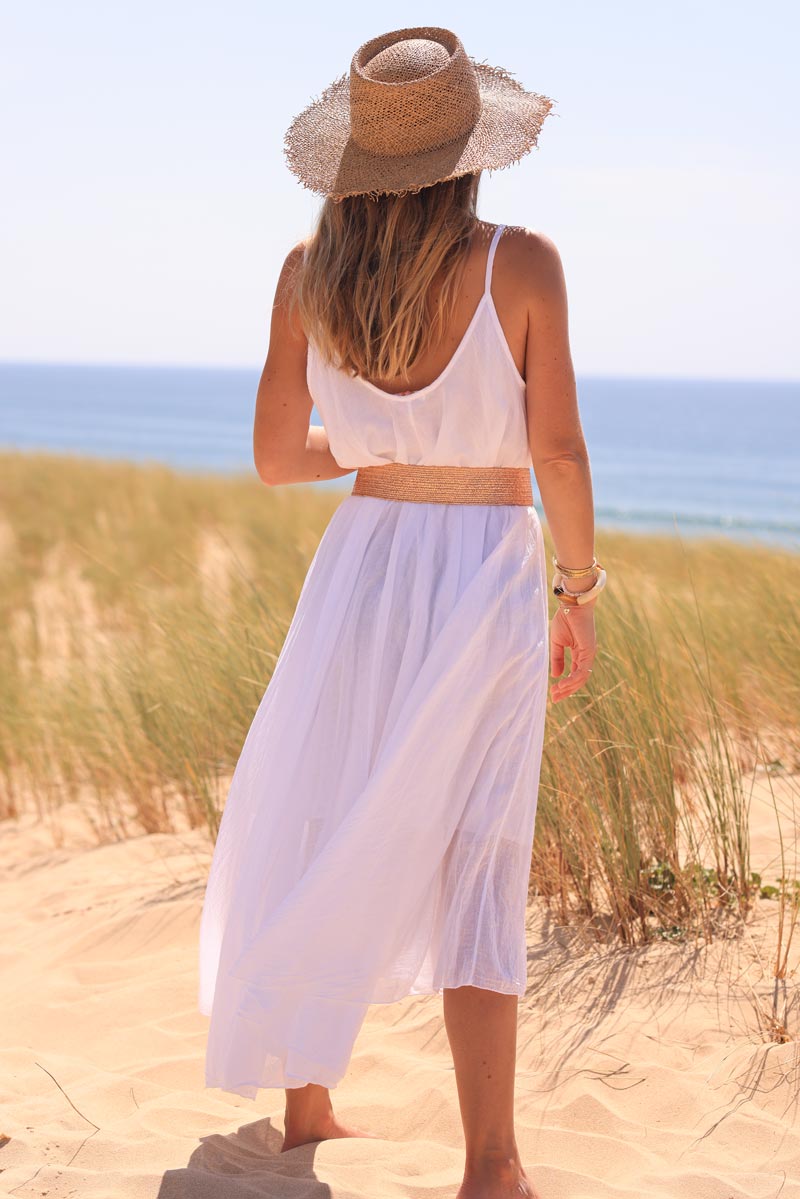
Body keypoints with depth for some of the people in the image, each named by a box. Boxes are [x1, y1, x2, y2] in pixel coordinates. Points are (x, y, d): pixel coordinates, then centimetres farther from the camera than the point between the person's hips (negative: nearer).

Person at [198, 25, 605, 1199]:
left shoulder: (309, 271, -3)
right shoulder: (520, 262, -12)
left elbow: (276, 456, 2)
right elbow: (558, 453, -11)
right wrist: (579, 594, 2)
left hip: (361, 568, 3)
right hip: (486, 582, -3)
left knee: (323, 836, 18)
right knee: (472, 868, 3)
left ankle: (305, 1097, 31)